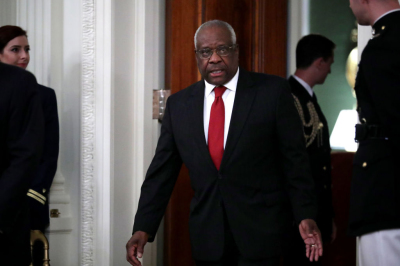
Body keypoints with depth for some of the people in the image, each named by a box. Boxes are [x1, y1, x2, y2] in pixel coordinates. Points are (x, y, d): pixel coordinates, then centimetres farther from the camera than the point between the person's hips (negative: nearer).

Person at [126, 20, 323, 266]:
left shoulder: (273, 91, -1)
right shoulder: (179, 105, 8)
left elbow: (295, 159, -1)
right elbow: (162, 172, 7)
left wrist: (305, 216, -6)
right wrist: (143, 229, -1)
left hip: (259, 233, -3)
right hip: (207, 236, 3)